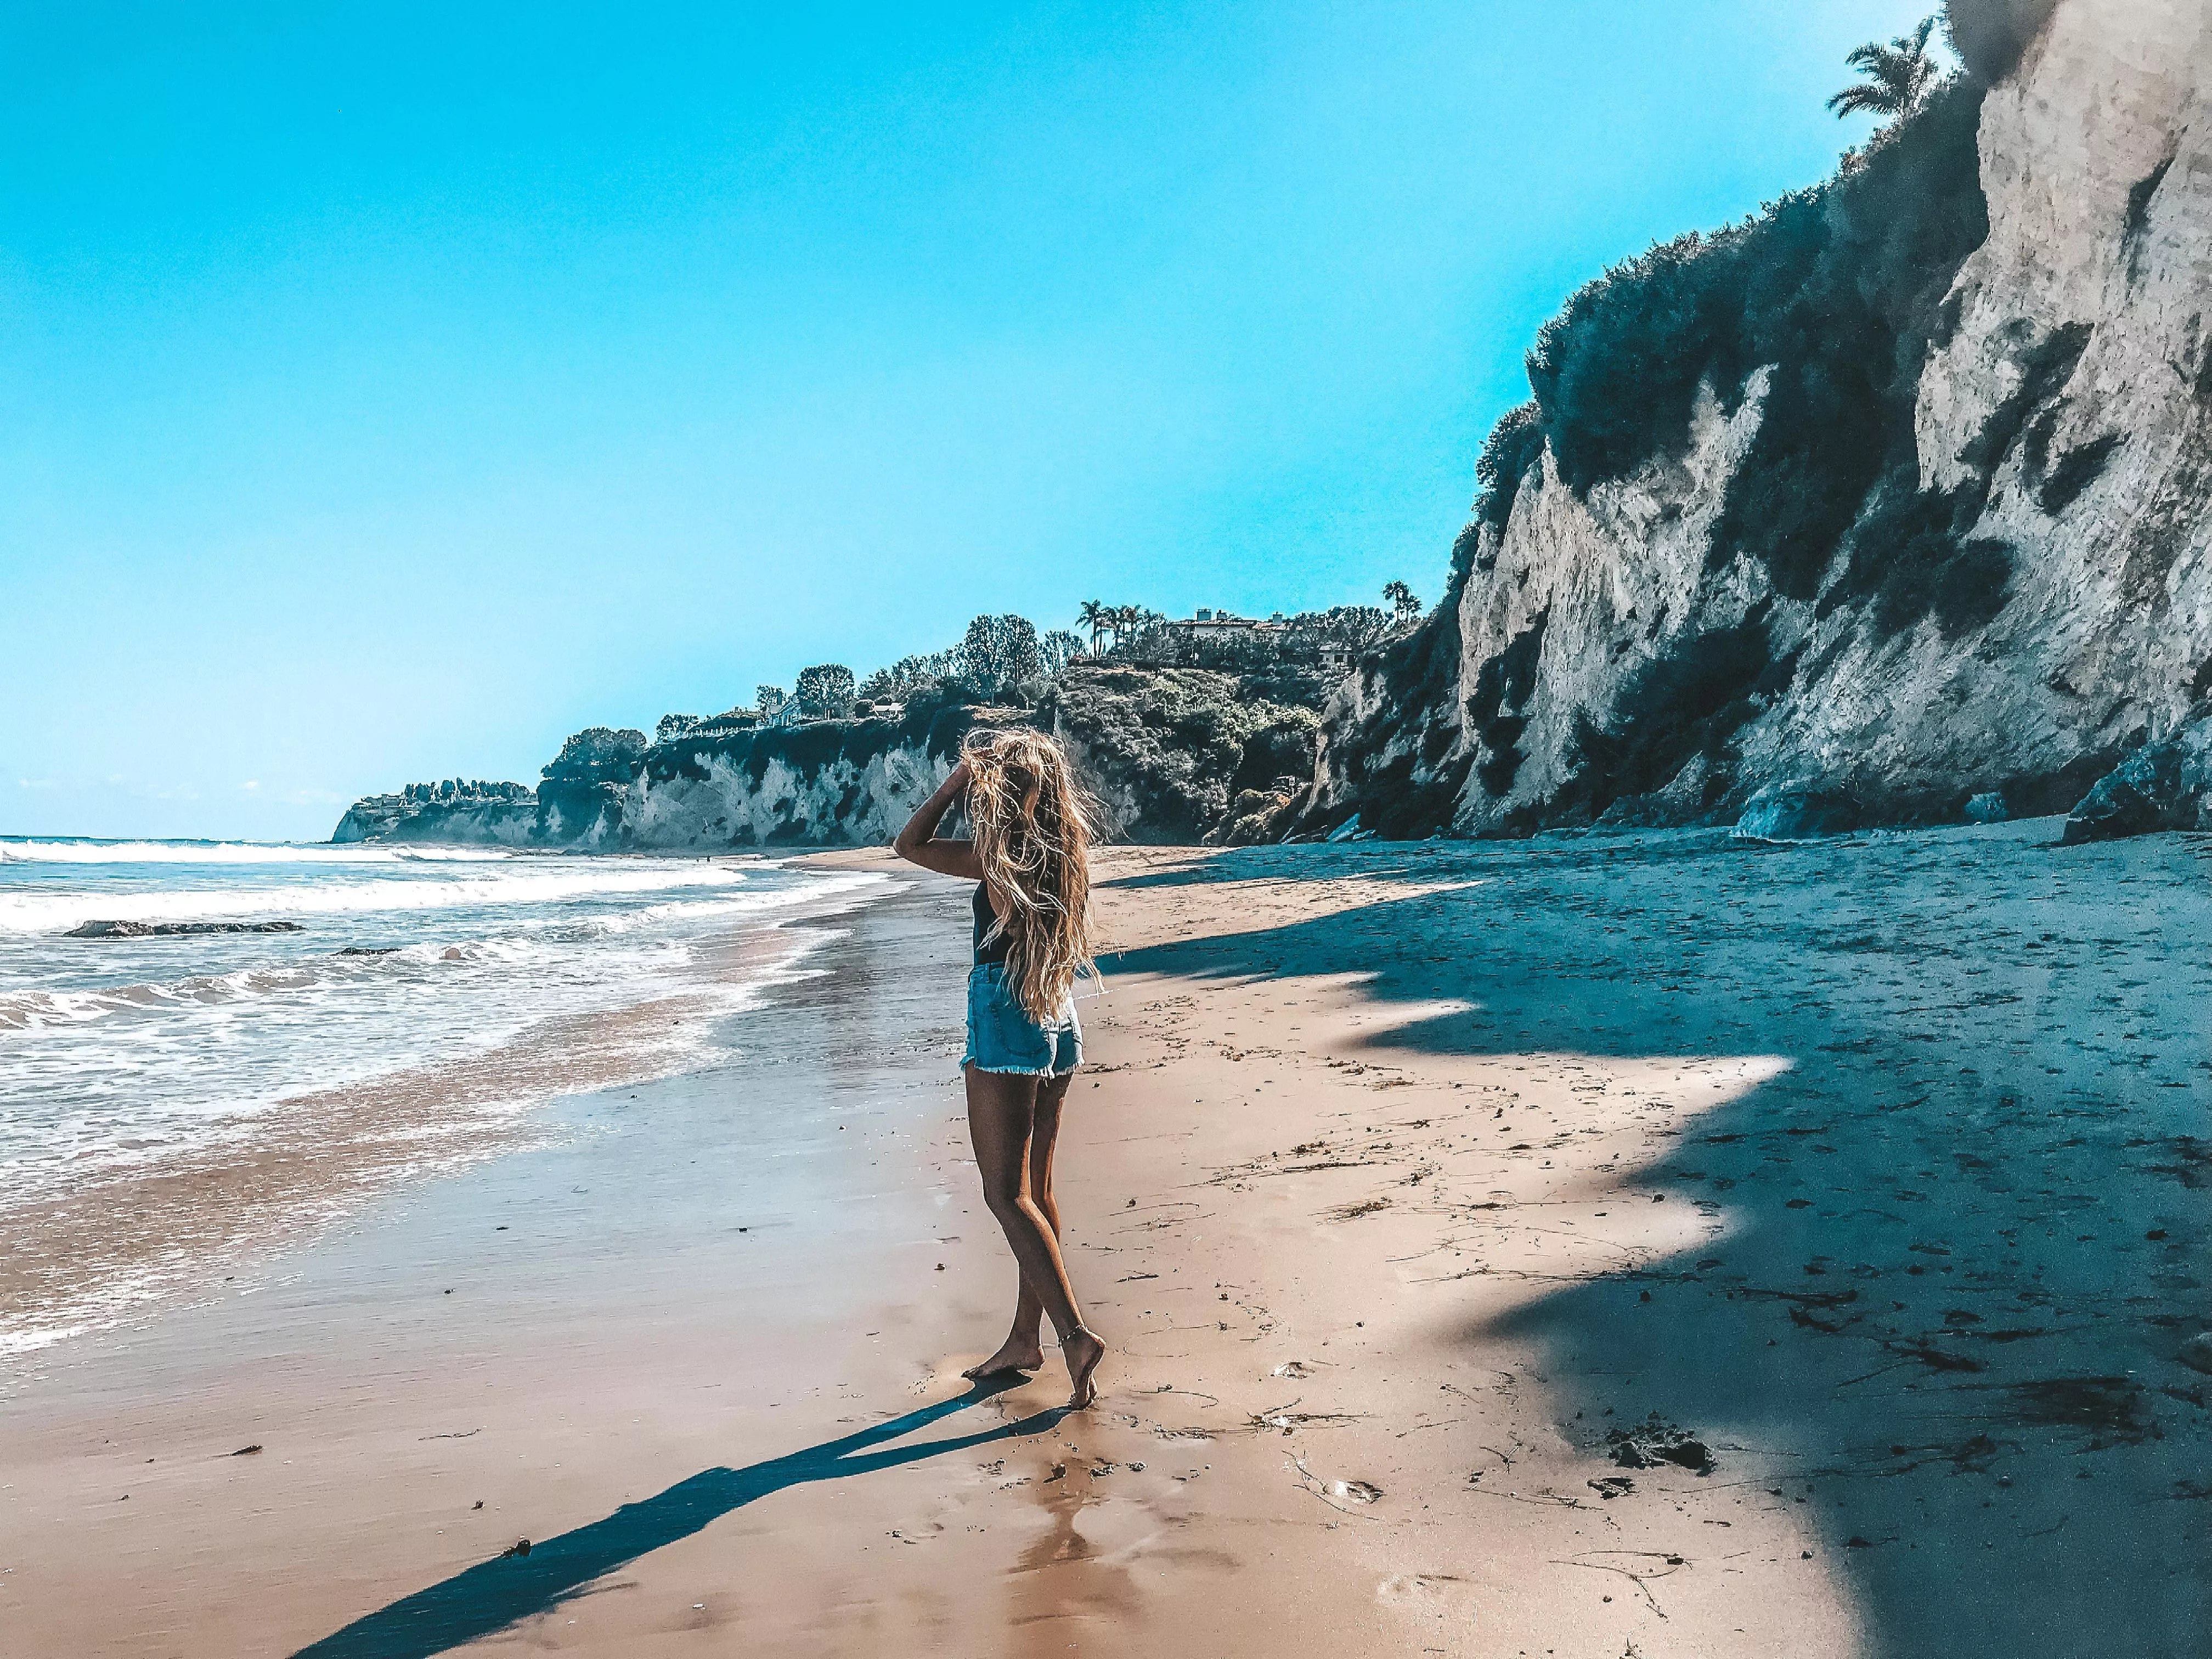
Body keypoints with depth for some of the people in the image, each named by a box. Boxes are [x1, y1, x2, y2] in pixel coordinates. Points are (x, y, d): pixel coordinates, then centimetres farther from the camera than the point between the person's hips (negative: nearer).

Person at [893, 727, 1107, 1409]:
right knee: (1034, 1187, 14)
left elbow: (909, 845, -6)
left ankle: (1075, 1333, -14)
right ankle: (1025, 1338, 24)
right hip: (1058, 1023, 8)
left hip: (1005, 1026, -8)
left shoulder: (1001, 858, -15)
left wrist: (960, 777, -5)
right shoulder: (1063, 855, 6)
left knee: (1006, 1193, -4)